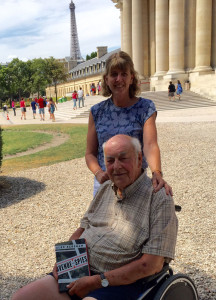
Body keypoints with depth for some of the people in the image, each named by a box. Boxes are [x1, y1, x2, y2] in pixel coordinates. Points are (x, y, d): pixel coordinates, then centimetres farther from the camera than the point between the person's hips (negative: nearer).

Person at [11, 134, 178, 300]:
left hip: (121, 282, -6)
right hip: (79, 271, 6)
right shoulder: (106, 188, 12)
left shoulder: (160, 198, -12)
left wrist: (98, 281, -16)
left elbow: (153, 264, -16)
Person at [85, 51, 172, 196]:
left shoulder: (145, 108, -7)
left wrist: (157, 173, -40)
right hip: (104, 183, 2)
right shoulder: (97, 112, 0)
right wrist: (98, 172, -17)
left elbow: (150, 145, -21)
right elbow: (90, 153, 3)